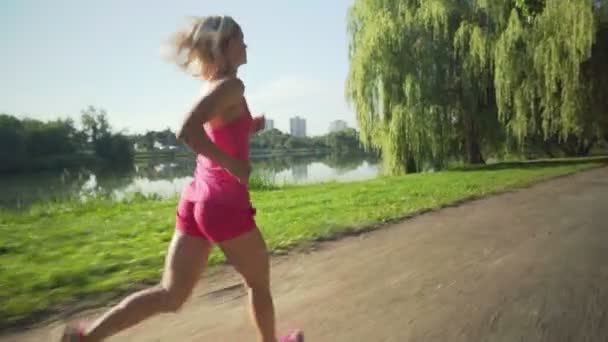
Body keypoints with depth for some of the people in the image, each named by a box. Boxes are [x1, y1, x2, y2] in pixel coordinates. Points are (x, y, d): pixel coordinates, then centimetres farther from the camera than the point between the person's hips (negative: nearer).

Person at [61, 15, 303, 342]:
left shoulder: (212, 86, 14)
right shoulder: (231, 86, -12)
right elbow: (186, 131, -27)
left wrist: (248, 127, 16)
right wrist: (234, 165, -19)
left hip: (196, 201, 8)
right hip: (225, 206, -8)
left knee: (170, 295, 13)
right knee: (259, 284, 17)